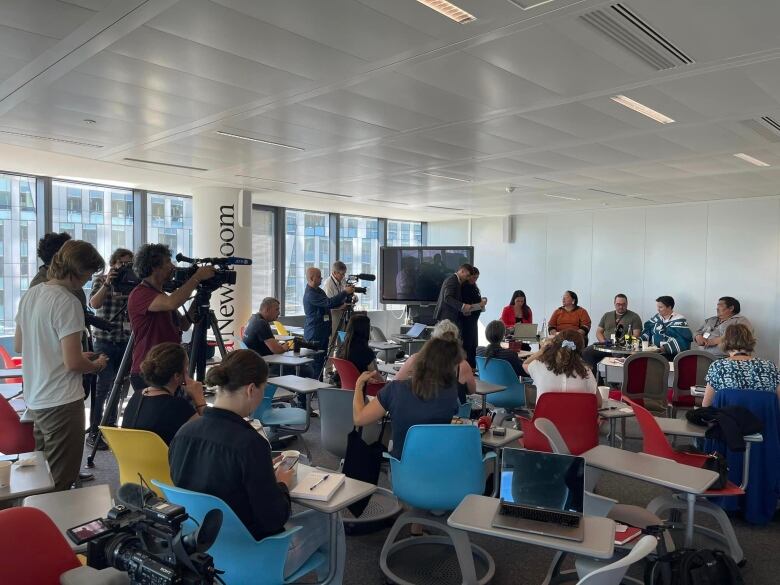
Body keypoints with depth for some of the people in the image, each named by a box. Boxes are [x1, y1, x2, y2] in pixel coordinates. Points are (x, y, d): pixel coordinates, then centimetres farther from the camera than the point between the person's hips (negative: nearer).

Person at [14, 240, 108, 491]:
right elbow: (73, 363, -22)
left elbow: (19, 346, 18)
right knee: (60, 484, 0)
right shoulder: (67, 302, -19)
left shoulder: (30, 295, 7)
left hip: (35, 399, 9)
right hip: (61, 402, -9)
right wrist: (96, 364, 0)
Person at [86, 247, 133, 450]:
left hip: (125, 341, 3)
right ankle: (93, 432, 0)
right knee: (102, 386, -8)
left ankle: (111, 428, 20)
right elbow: (94, 304, -16)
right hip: (104, 340, -3)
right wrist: (107, 284, -27)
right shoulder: (101, 280, 0)